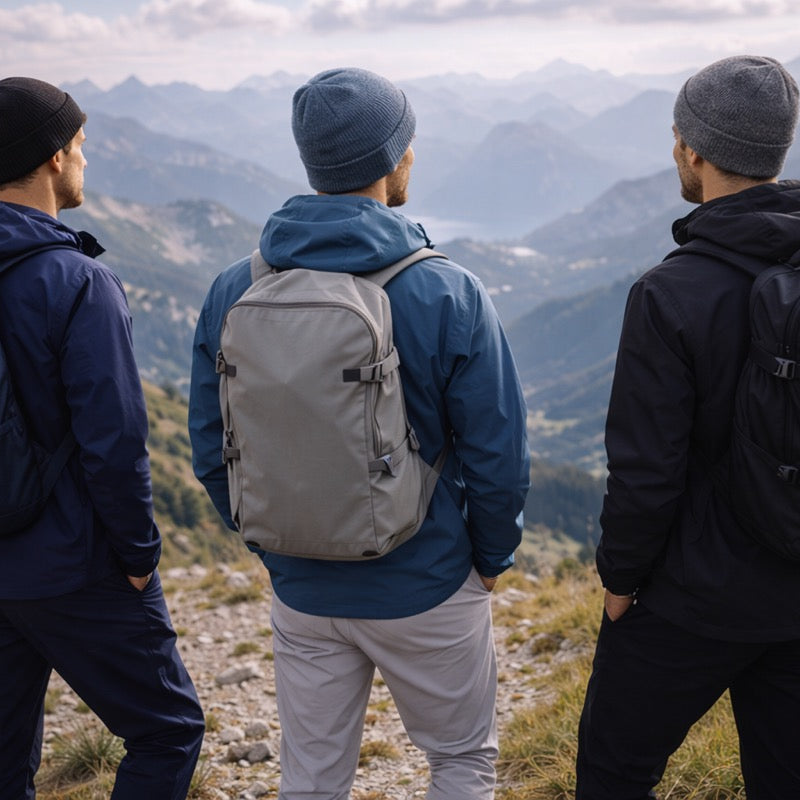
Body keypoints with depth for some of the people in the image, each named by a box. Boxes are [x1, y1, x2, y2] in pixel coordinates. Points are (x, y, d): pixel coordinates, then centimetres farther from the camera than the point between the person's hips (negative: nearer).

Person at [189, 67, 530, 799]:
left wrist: (272, 542, 13)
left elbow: (212, 448, -1)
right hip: (426, 589, -3)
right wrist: (492, 556, 4)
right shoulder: (447, 293, -18)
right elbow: (498, 452, -14)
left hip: (301, 593, 3)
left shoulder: (235, 291, -7)